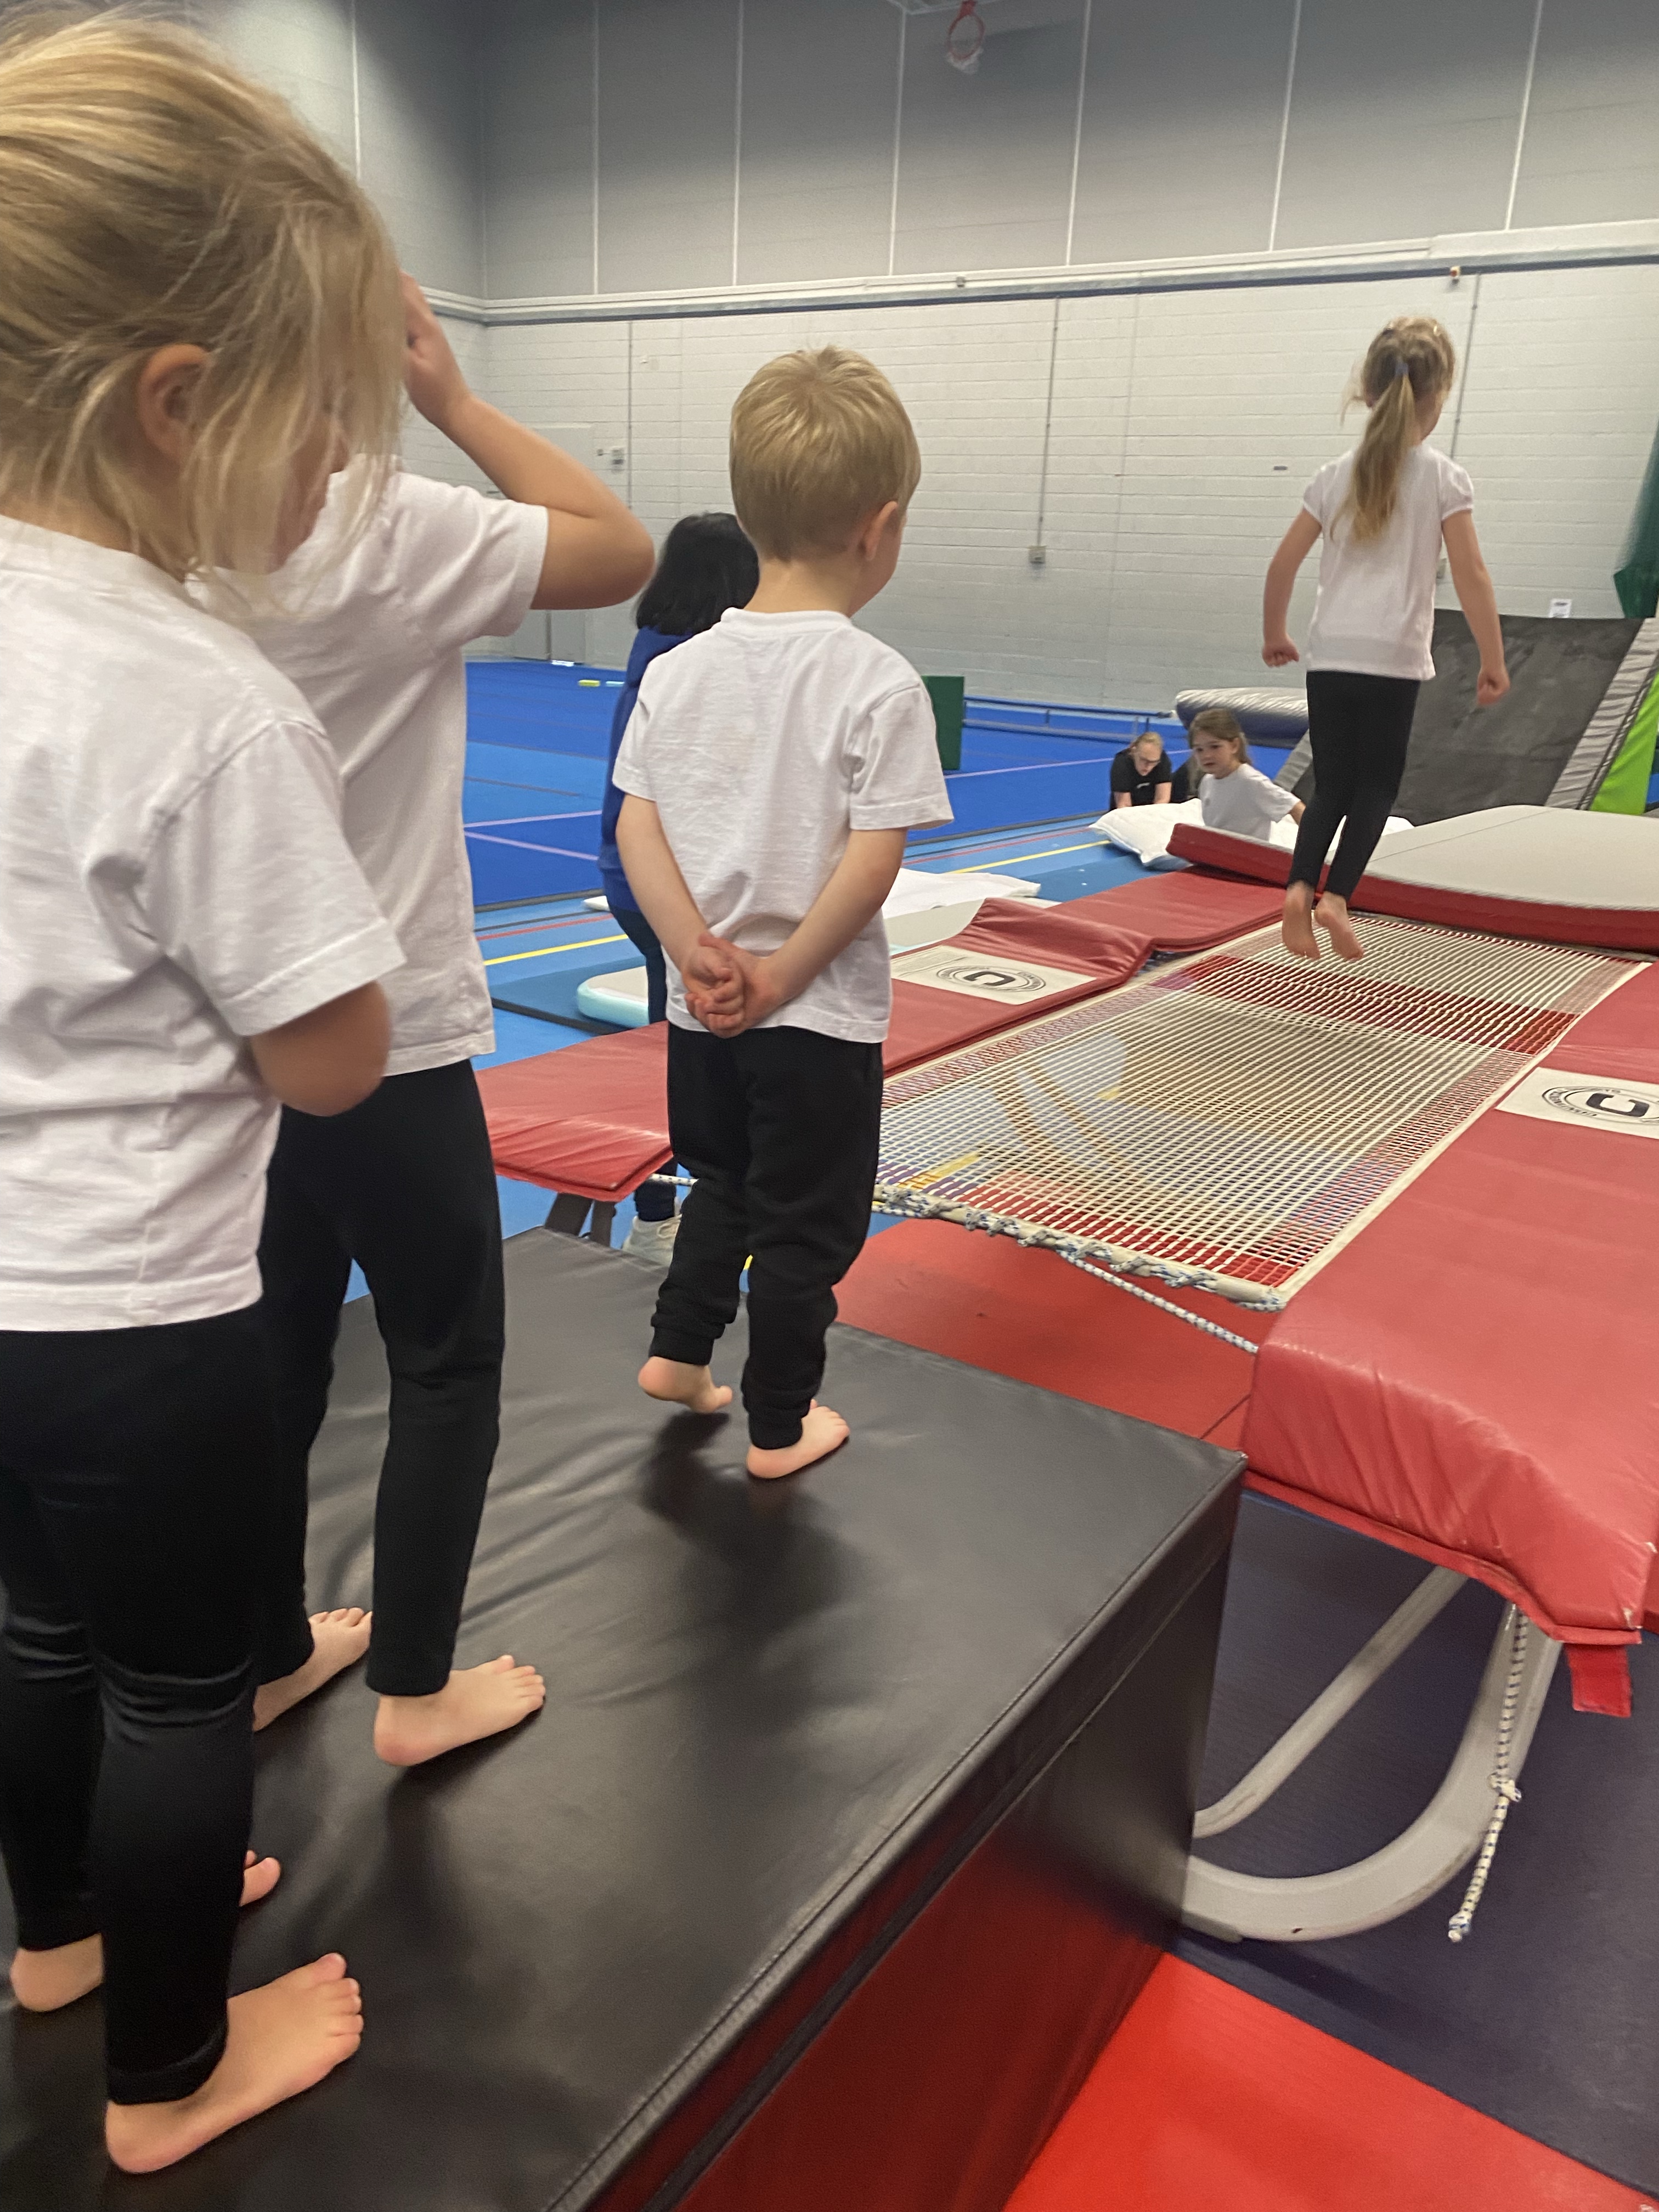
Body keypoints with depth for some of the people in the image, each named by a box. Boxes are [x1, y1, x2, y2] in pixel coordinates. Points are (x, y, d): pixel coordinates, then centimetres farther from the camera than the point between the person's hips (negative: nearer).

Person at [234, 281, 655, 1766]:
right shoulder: (383, 528, -18)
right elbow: (622, 550, -12)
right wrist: (455, 403, -7)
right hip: (381, 1038, -7)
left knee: (277, 1354, 19)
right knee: (448, 1364, 11)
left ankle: (270, 1658, 35)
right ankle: (417, 1688, 24)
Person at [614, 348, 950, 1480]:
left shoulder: (679, 668, -1)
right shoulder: (881, 684, -16)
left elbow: (637, 823, -5)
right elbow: (874, 858, -20)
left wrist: (697, 950, -10)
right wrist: (780, 976, -13)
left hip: (702, 1004, 5)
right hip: (823, 1012, -5)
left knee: (723, 1180, 28)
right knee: (806, 1221, 12)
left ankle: (678, 1351, 37)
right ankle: (780, 1426, 27)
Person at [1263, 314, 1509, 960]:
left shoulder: (1336, 476, 8)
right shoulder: (1444, 478, -1)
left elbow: (1283, 564, 7)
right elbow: (1471, 577, -6)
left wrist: (1274, 634, 22)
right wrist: (1494, 662, 0)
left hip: (1331, 653, 3)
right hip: (1394, 658, -3)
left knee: (1331, 787, 12)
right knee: (1375, 789, 8)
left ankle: (1300, 886, -7)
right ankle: (1337, 896, -7)